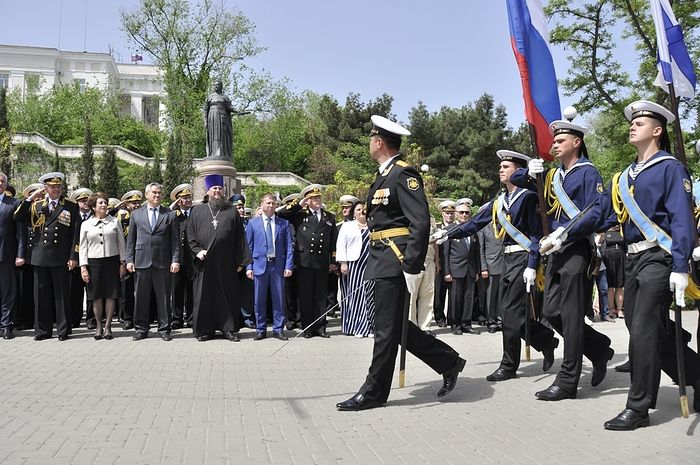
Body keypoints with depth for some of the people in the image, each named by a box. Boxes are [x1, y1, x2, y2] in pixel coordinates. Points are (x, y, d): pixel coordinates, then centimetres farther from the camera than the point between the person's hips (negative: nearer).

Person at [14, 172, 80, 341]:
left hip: (61, 258, -3)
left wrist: (73, 257, -6)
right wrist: (30, 199, -3)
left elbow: (75, 234, -1)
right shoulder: (37, 206, 12)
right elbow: (18, 218, 4)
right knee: (42, 295, 7)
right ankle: (43, 330, 17)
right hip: (40, 257, 3)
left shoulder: (71, 207, 3)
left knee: (62, 294, 2)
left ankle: (63, 330, 11)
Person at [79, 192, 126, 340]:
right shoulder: (86, 224, 7)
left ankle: (107, 326, 10)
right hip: (94, 262, 0)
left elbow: (121, 244, 7)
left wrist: (123, 263, 1)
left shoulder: (114, 222, 6)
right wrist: (83, 267, -2)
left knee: (111, 294, 1)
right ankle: (98, 326, 15)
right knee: (96, 295, 4)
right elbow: (83, 247, 6)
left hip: (112, 261, 0)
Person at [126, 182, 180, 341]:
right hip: (141, 261, 1)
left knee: (164, 298, 3)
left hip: (163, 263, -1)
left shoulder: (170, 215, 7)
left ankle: (164, 329, 12)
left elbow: (175, 240, 3)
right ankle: (141, 329, 17)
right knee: (141, 298, 6)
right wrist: (129, 260, 2)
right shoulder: (136, 214, 11)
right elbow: (131, 239, 10)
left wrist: (175, 260, -5)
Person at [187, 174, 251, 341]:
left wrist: (240, 261, -1)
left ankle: (229, 329, 12)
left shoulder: (232, 211, 8)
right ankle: (204, 329, 14)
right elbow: (190, 234, 8)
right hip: (204, 262, 0)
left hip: (226, 263, 0)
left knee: (228, 295, 3)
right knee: (204, 296, 5)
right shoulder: (197, 211, 10)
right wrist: (197, 250, -7)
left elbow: (240, 238, 5)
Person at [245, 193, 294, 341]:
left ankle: (278, 329, 14)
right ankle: (260, 329, 15)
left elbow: (289, 246, 5)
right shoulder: (253, 223, 7)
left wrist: (288, 266, -4)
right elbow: (248, 246, 5)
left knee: (279, 299, 4)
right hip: (260, 265, 0)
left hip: (278, 266, 0)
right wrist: (249, 267, -3)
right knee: (259, 300, 4)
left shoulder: (284, 223, 8)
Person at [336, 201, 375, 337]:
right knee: (354, 295, -2)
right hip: (353, 265, -2)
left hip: (370, 265, 2)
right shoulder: (347, 226, 9)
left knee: (369, 296, 1)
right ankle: (354, 327, 4)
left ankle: (369, 327, 6)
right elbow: (340, 245, 2)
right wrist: (343, 263, -9)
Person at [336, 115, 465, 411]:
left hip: (396, 262, -10)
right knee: (393, 327, 14)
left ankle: (374, 392, 12)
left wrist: (412, 267, -22)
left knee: (387, 329, 0)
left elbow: (421, 222, -20)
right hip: (382, 261, 10)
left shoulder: (404, 173, -12)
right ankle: (448, 362, 24)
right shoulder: (385, 175, 17)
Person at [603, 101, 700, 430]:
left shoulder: (669, 167, -5)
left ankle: (638, 408, 0)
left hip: (658, 258, -8)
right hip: (633, 260, 8)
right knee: (656, 330, 12)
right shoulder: (625, 177, 17)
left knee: (643, 330, -9)